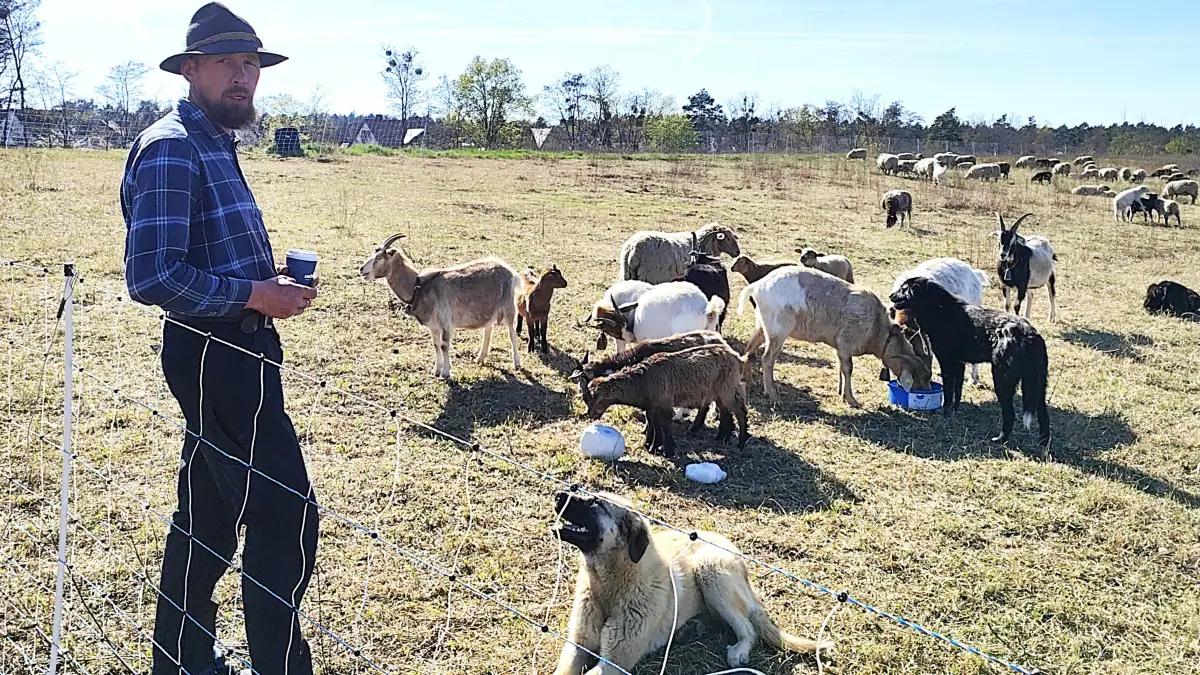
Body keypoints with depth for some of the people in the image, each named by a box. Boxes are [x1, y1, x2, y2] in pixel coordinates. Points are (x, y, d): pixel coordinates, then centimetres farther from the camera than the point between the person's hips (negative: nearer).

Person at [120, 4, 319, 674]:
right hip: (218, 357, -11)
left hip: (229, 354, 11)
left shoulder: (216, 145, 15)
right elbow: (153, 278, -25)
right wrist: (254, 295, -18)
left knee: (210, 516, 19)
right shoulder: (171, 149, -16)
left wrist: (269, 275, 8)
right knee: (287, 514, -4)